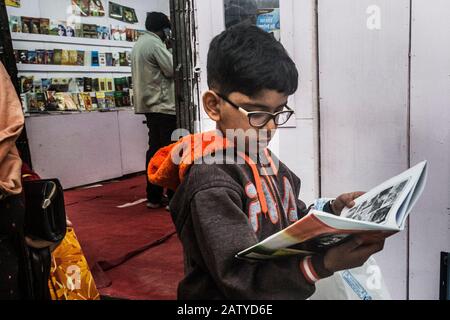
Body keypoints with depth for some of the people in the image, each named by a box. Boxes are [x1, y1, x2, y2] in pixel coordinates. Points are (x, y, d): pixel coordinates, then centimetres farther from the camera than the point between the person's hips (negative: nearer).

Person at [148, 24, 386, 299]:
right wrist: (322, 265, -36)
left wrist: (331, 210, -7)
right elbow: (240, 276, -27)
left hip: (278, 292, 7)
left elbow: (290, 223, 9)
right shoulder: (211, 183, -23)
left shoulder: (264, 159, 2)